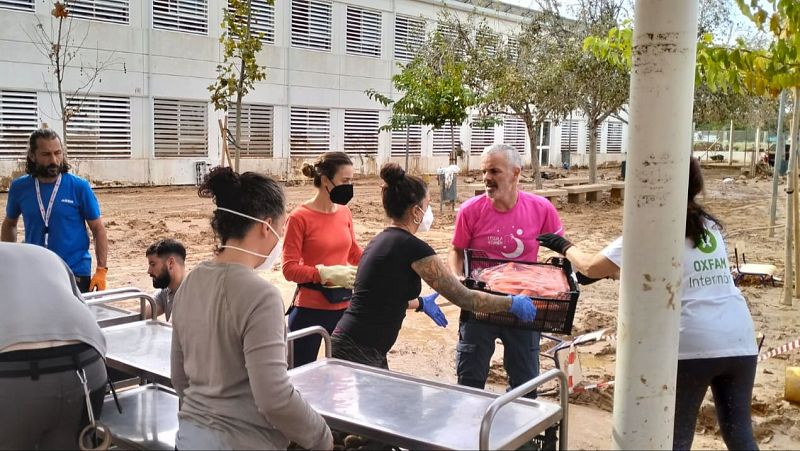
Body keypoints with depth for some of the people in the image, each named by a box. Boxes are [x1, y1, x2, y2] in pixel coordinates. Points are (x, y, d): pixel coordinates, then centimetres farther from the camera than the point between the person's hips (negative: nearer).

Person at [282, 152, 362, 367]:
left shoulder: (345, 213, 4)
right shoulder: (299, 217, -12)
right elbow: (289, 269, -13)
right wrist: (325, 272, -24)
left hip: (345, 308, 5)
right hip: (310, 310, -5)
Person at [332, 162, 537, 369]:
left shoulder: (382, 241, 11)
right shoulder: (412, 247, -14)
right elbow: (463, 298, -10)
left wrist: (420, 303, 38)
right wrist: (512, 303, 2)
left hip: (353, 348, 9)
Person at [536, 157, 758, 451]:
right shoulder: (710, 226, 14)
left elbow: (591, 267, -2)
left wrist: (565, 246, 16)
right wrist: (615, 269, 24)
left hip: (692, 346, -6)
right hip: (741, 342, 6)